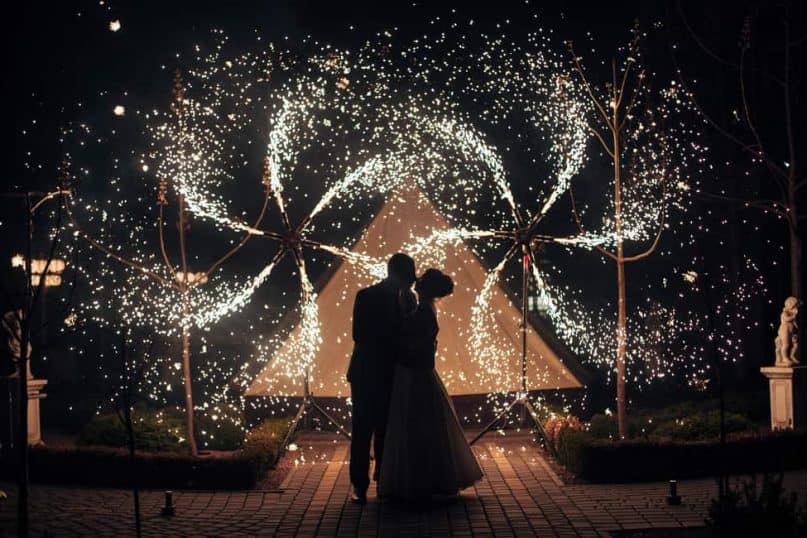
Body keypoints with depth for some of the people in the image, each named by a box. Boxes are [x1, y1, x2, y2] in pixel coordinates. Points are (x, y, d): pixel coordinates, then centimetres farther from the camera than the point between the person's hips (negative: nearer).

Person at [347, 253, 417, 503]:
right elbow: (360, 336, -14)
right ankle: (359, 484, 3)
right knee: (363, 431, -1)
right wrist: (395, 345, -18)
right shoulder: (366, 297, -9)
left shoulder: (408, 297, 6)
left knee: (387, 430, 9)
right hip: (367, 374, -4)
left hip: (393, 374, 4)